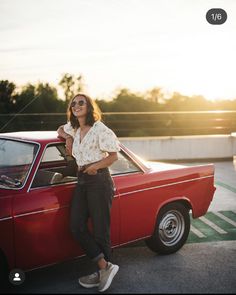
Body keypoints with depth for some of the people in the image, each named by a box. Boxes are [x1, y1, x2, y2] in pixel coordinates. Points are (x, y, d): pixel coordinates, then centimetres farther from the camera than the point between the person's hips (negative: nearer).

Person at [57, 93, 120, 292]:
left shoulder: (100, 129, -7)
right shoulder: (74, 128, 14)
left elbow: (114, 156, -6)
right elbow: (60, 129, 35)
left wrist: (96, 166, -18)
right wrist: (67, 137, 14)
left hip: (99, 180, -7)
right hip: (82, 181, 7)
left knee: (100, 230, -2)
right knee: (77, 227, -3)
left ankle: (102, 273, 13)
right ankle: (105, 267, 3)